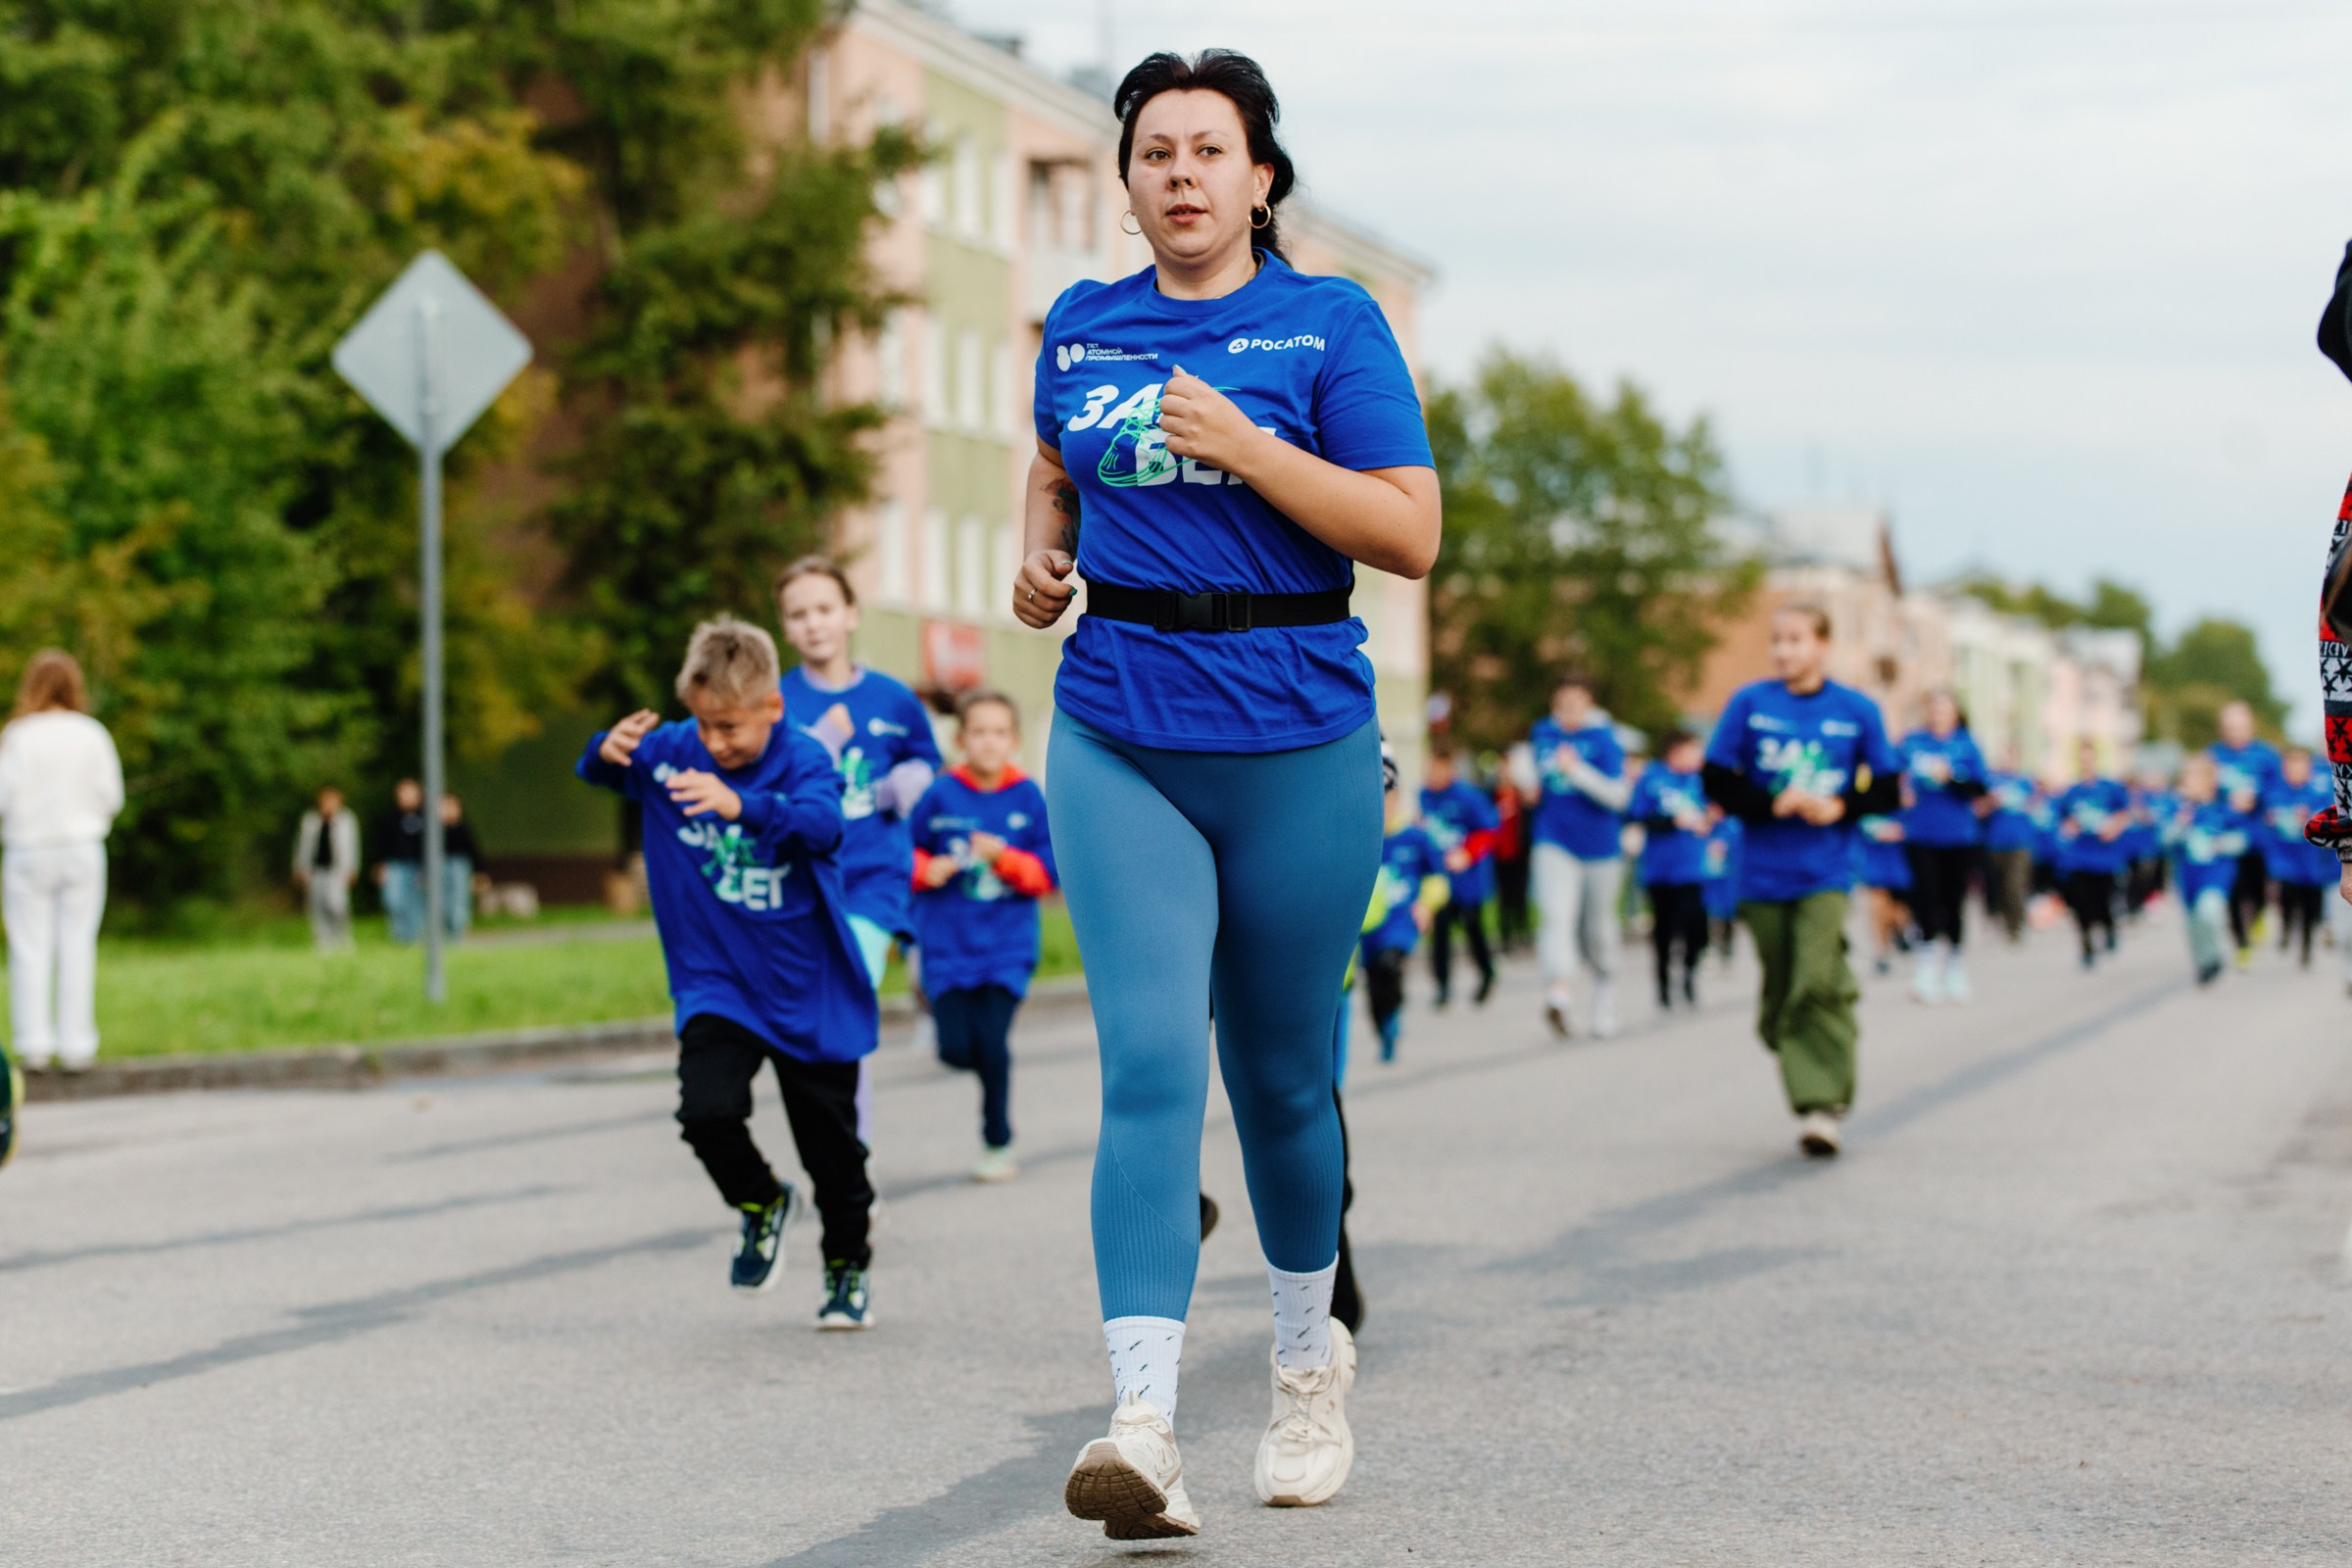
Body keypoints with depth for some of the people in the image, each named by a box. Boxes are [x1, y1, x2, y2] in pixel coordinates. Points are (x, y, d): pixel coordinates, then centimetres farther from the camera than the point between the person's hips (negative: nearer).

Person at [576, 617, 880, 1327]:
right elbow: (599, 772, 5)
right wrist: (609, 749, -21)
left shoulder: (803, 761, -16)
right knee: (708, 1110, -21)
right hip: (716, 987, 2)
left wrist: (741, 804, -54)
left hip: (809, 989, -2)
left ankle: (849, 1266, 36)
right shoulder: (674, 751, -5)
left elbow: (821, 823, -35)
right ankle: (761, 1203, 11)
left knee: (832, 1147, 9)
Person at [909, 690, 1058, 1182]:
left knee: (993, 1045, -9)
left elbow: (1050, 873, -1)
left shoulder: (1028, 797, -2)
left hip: (1007, 944, -1)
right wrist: (925, 870, -12)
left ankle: (998, 1144, 9)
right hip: (948, 943, 1)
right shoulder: (940, 795, -2)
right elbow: (906, 849, 9)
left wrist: (1004, 859, -17)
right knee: (958, 1050, -7)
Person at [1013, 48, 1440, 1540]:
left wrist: (1248, 449, -17)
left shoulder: (1330, 323, -1)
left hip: (1297, 747, -1)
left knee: (1280, 1075, 11)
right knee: (1149, 1066, -14)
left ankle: (1309, 1356, 36)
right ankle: (1147, 1427, -22)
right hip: (1118, 744, 1)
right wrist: (1043, 560, 6)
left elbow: (1413, 534, -8)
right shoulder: (1083, 326, 9)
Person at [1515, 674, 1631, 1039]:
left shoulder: (1603, 739, -7)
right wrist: (1529, 789, 3)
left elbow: (1618, 795, -15)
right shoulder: (1541, 735, 6)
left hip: (1599, 845, -1)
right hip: (1554, 842, 1)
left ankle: (1605, 992, 36)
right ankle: (1560, 994, -39)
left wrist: (1576, 770, -25)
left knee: (1598, 928, 12)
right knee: (1555, 916, -21)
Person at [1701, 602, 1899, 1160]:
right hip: (1763, 877, 2)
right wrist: (1774, 804, -13)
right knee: (1779, 996, 4)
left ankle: (1823, 1105, -13)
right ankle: (1814, 1097, 18)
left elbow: (1888, 792, 6)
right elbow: (1717, 782, 1)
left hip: (1825, 875, -2)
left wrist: (1840, 807, -11)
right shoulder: (1749, 704, 2)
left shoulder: (1856, 711, 2)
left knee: (1818, 984, -17)